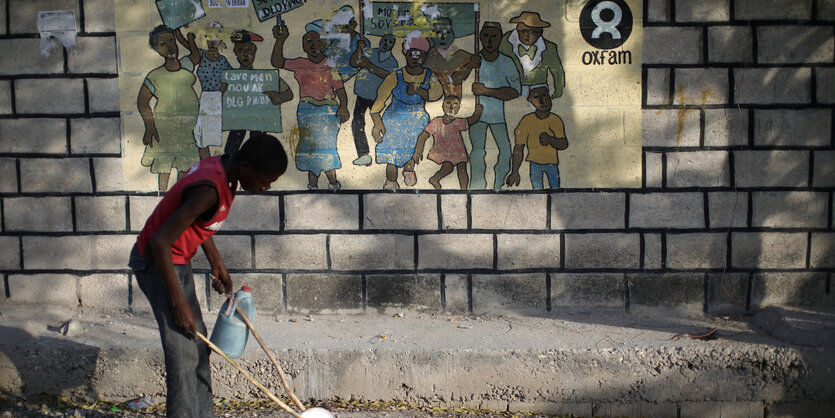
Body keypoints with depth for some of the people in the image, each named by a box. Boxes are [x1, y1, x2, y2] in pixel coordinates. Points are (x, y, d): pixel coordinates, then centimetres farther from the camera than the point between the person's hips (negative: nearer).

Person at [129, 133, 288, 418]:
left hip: (177, 261, 10)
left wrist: (216, 263, 19)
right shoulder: (209, 190, -30)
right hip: (158, 264, -10)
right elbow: (160, 242, -31)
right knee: (184, 356, -10)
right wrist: (179, 303, -25)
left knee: (198, 346, 15)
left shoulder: (221, 168, -1)